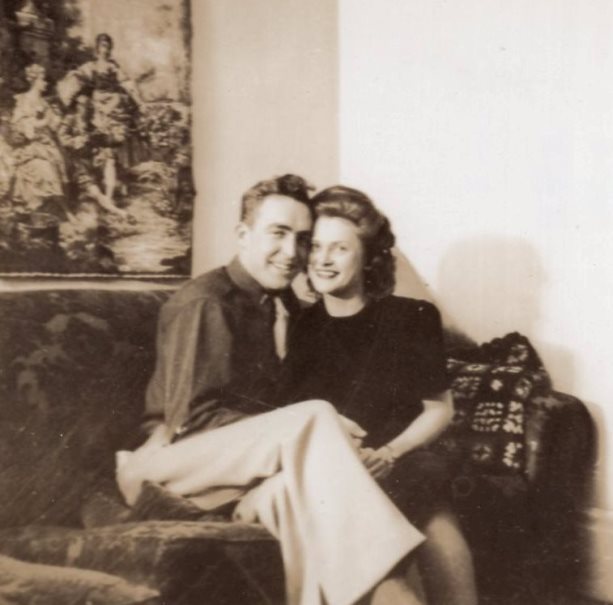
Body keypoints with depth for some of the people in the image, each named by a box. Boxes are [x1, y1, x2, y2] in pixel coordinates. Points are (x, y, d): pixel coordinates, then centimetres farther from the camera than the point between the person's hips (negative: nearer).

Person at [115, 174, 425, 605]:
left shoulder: (285, 306, 11)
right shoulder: (204, 303, -11)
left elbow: (275, 399, 10)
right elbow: (193, 417, -17)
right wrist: (314, 426, -22)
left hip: (249, 458, 6)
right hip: (181, 454, -6)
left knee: (300, 485, -29)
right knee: (315, 418, -29)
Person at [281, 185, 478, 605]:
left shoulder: (412, 319, 6)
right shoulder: (300, 327, 11)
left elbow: (439, 409, 7)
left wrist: (388, 453, -10)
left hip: (399, 464, 1)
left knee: (429, 475, -36)